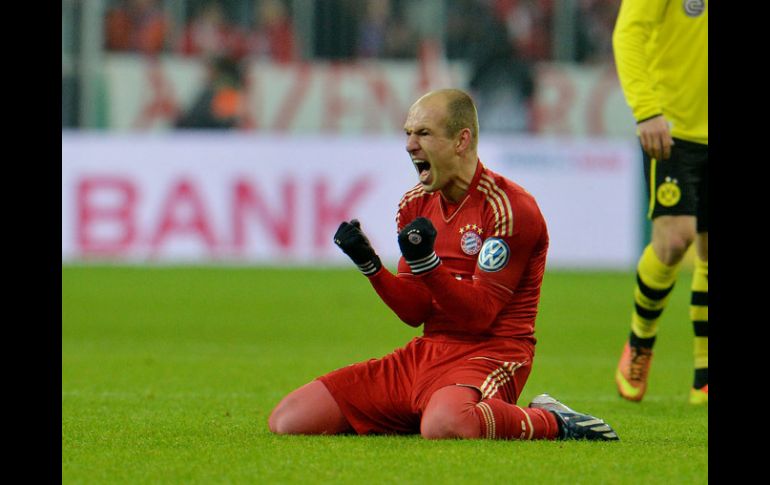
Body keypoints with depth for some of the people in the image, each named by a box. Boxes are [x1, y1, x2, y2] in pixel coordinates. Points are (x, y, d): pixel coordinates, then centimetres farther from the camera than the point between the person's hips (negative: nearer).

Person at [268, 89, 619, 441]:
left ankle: (550, 422, -13)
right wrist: (369, 264, -7)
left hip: (489, 354, -8)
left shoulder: (508, 207, -12)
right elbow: (416, 312, 9)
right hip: (425, 352, 8)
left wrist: (426, 263, -29)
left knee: (444, 426, -44)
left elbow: (480, 314, -17)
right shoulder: (415, 204, 12)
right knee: (287, 420, -3)